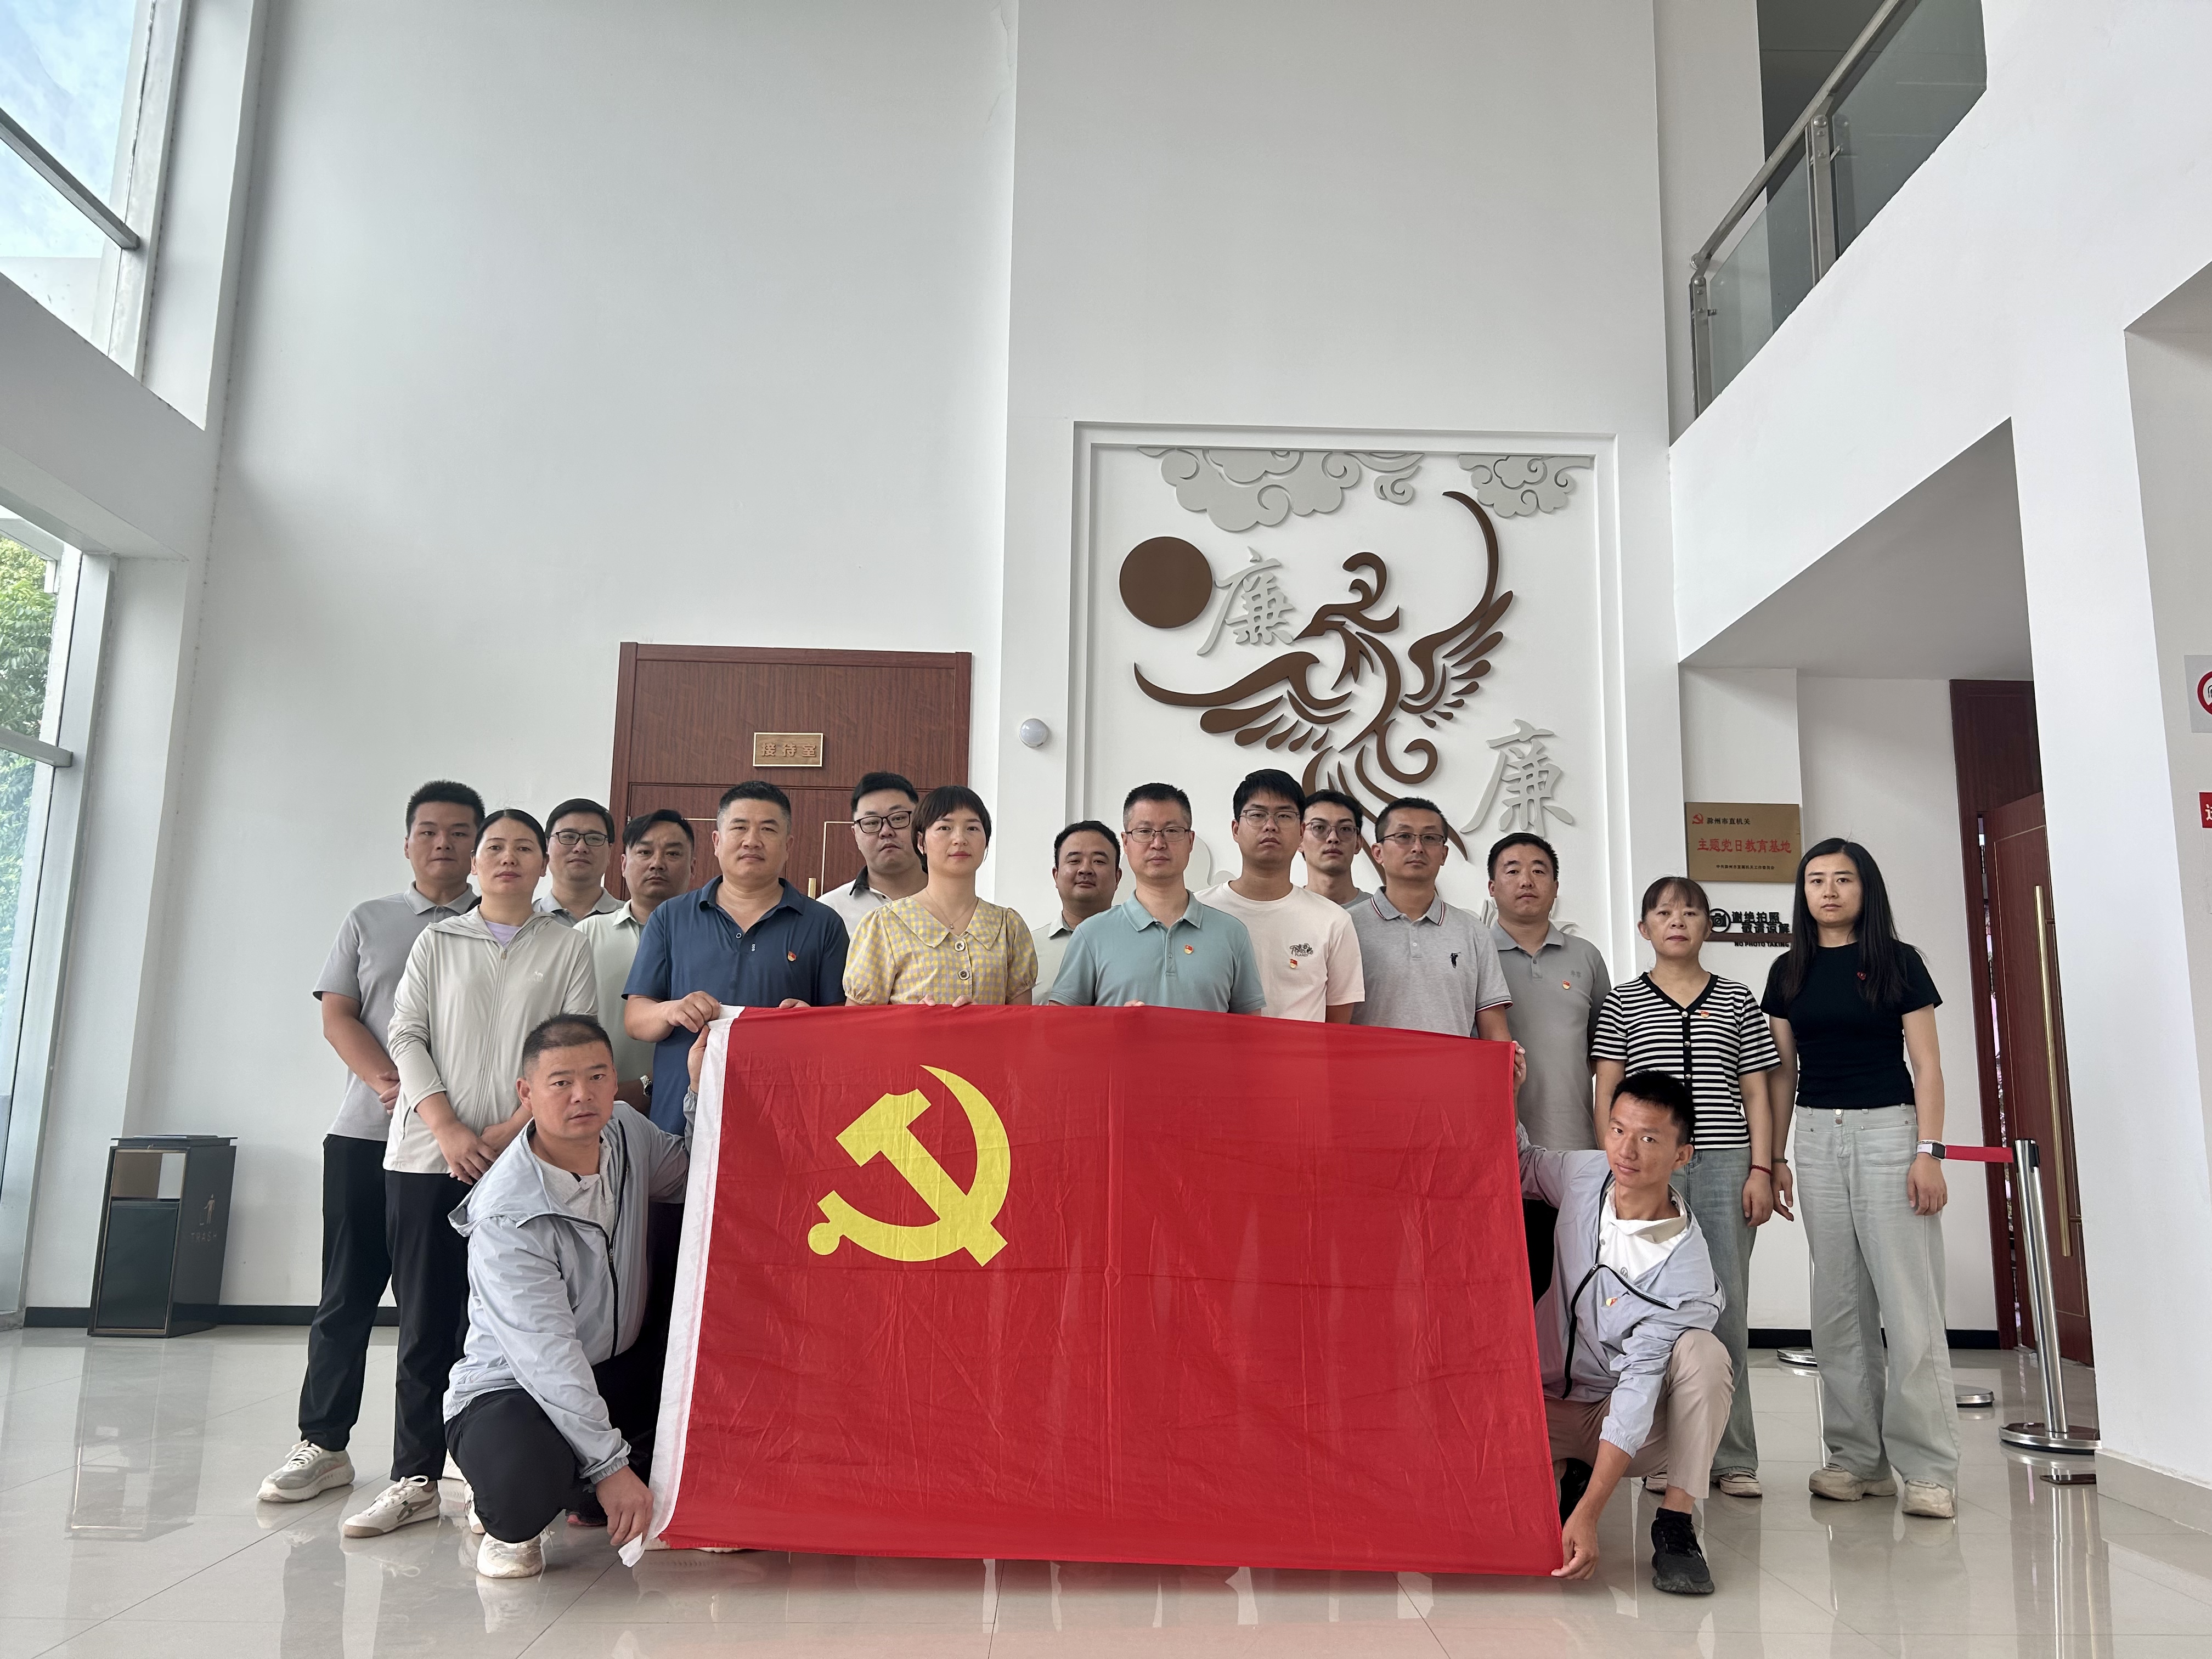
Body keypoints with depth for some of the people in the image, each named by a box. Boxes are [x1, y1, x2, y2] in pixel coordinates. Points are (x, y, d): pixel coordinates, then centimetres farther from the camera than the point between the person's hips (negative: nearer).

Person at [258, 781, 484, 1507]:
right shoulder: (367, 921, 13)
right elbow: (337, 1016, 6)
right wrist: (389, 1081, -12)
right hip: (366, 1132, 2)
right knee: (348, 1292, 5)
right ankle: (323, 1443, 16)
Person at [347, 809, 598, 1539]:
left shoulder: (567, 947, 8)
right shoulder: (436, 942, 14)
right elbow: (407, 1037, 5)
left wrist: (511, 1130, -11)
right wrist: (449, 1131, -8)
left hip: (525, 1159, -2)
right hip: (428, 1156, 2)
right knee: (426, 1318, 3)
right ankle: (415, 1478, 10)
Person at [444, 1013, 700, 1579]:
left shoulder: (628, 1133, -5)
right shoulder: (506, 1218, -25)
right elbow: (547, 1356, -28)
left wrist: (702, 1091, -3)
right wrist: (610, 1464, -30)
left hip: (618, 1369, 7)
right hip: (514, 1389, -7)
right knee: (524, 1477, -39)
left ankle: (591, 1496, 5)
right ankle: (510, 1520, 3)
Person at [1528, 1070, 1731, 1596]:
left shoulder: (1686, 1271, -24)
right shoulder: (1585, 1175, -10)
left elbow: (1638, 1387, -27)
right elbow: (1522, 1164, 14)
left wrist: (1587, 1515, -33)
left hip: (1635, 1424, -3)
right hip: (1549, 1403, 3)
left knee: (1703, 1353, -33)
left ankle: (1675, 1526, -18)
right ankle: (1568, 1471, 8)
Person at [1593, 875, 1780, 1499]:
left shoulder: (1737, 1002, 12)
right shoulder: (1622, 1002, 9)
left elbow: (1756, 1094, 11)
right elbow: (1607, 1094, 7)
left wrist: (1761, 1170, 1)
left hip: (1724, 1165, 1)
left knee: (1726, 1308, 0)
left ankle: (1733, 1456, 9)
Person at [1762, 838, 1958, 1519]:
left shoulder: (1898, 961, 1)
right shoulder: (1790, 971, 10)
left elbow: (1926, 1065, -2)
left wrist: (1929, 1152, -10)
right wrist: (1774, 1156, 8)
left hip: (1887, 1131, -4)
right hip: (1816, 1137, 4)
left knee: (1908, 1302, -6)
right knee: (1839, 1304, 6)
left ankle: (1928, 1469, 0)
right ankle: (1859, 1458, 14)